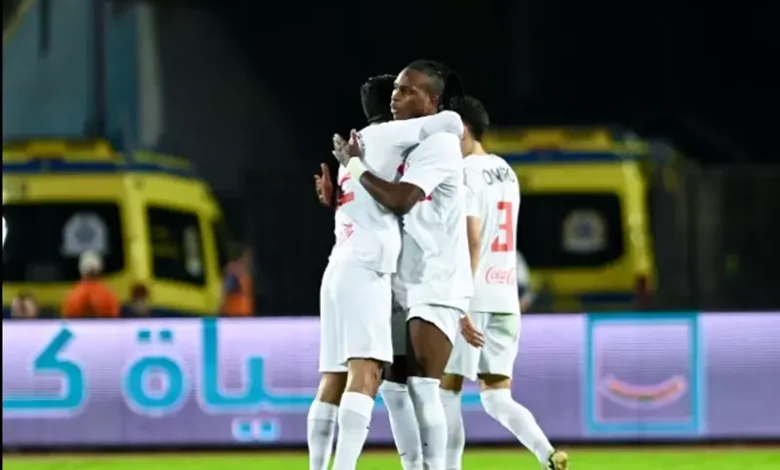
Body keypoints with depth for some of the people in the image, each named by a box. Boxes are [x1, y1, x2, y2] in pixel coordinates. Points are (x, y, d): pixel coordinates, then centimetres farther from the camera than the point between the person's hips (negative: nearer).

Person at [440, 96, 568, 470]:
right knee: (496, 397, 7)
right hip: (505, 298, 8)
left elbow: (472, 240, -17)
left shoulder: (464, 173, -10)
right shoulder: (505, 172, 16)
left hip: (474, 298, -8)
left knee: (447, 390, 1)